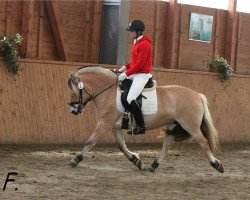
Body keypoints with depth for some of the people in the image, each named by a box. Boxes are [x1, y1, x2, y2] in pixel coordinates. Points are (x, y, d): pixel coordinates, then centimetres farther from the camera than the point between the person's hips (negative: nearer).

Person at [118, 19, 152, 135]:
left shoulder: (144, 44, -17)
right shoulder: (137, 43, 13)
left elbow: (139, 64, -21)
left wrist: (126, 74, -19)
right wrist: (125, 67, 7)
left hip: (142, 75, -11)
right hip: (135, 74, 11)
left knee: (130, 99, -21)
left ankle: (141, 126, -14)